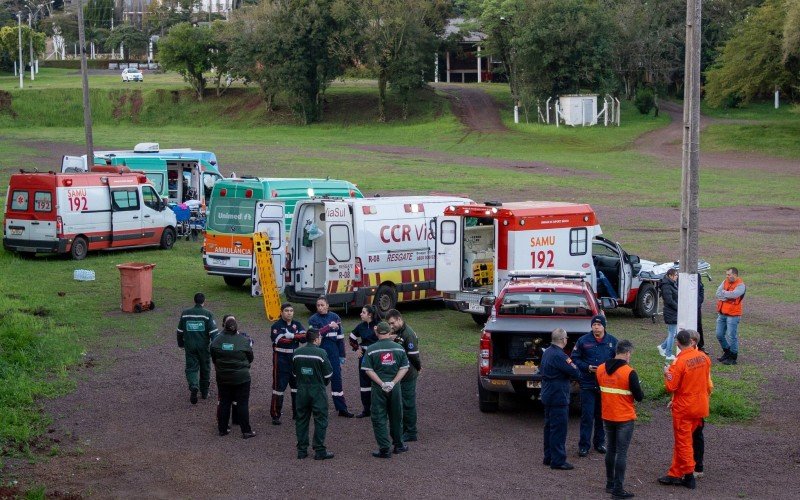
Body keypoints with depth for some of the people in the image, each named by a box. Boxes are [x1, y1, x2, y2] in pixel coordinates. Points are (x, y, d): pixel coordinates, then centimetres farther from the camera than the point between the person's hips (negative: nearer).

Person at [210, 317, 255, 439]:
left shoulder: (217, 341, -8)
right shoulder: (244, 341, -14)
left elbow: (213, 358, 3)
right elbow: (250, 358, -2)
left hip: (222, 377, 3)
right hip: (241, 377, -3)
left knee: (224, 402, 13)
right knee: (243, 403, 4)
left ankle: (222, 429, 20)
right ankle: (246, 431, 6)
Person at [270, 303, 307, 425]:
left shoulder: (297, 325, 8)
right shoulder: (276, 326, -7)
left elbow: (305, 337, -8)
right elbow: (280, 340, -22)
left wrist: (291, 336, -21)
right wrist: (296, 337, -15)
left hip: (295, 359, 5)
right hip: (281, 359, -5)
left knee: (297, 385, 13)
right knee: (279, 386, -6)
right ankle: (275, 415, -1)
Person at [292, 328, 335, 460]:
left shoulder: (297, 353, 0)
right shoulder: (321, 353, -14)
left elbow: (294, 372, 9)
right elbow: (328, 374, -8)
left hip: (302, 391, 5)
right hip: (318, 391, -5)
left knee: (301, 420, 12)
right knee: (320, 420, 3)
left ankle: (302, 450, 14)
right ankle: (320, 451, 2)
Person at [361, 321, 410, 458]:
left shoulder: (371, 350, -7)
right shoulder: (399, 349, 0)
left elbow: (368, 370, -11)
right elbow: (404, 368, -3)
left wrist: (382, 384, -12)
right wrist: (393, 383, -8)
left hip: (378, 388, -2)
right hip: (395, 387, 3)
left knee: (379, 418, 4)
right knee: (396, 416, 17)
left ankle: (384, 449, 2)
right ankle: (398, 444, 29)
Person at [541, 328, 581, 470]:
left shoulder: (547, 352, 9)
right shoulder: (559, 356, -22)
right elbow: (576, 373, -21)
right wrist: (573, 367, 2)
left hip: (547, 396, 10)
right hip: (558, 398, -10)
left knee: (550, 427, 18)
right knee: (559, 430, -5)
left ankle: (548, 457, 26)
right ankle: (558, 461, -2)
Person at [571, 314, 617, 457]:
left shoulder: (612, 341, 4)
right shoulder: (583, 341, -1)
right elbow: (575, 359, 3)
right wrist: (587, 367, -12)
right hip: (588, 385, -2)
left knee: (602, 415, 11)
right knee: (587, 416, -3)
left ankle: (600, 442, 24)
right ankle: (584, 445, 3)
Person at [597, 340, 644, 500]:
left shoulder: (600, 369, -1)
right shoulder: (629, 372, -19)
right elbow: (639, 397, -14)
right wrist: (638, 390, 6)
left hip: (607, 417, 6)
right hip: (625, 419, -6)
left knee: (611, 450, 18)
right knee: (622, 453, -1)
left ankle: (610, 484, 26)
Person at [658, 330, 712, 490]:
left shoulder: (679, 362, -21)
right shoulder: (703, 357, -1)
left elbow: (671, 387, -17)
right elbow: (708, 382, 10)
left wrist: (667, 374, 0)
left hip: (683, 408, -6)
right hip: (700, 406, 6)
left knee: (683, 442, 5)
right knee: (682, 440, 15)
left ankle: (689, 476, 7)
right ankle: (675, 474, 18)